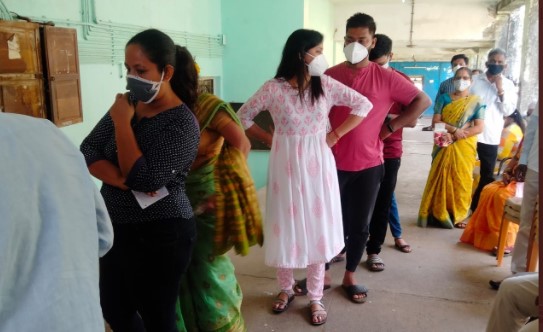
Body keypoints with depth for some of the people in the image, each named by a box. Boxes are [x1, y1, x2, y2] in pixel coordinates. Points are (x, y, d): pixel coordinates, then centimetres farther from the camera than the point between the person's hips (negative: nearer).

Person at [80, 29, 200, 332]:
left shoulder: (182, 123, -18)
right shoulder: (128, 103, 3)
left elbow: (144, 180, -25)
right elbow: (88, 152, -1)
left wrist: (122, 122, -19)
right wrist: (121, 179, -19)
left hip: (159, 236, -7)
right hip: (117, 229, 7)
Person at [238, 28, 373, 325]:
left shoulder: (326, 85, -3)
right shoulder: (273, 88, -8)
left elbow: (363, 105, 3)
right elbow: (244, 115, 4)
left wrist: (336, 134, -2)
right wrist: (269, 139, -2)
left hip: (318, 165, 1)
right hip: (286, 165, -1)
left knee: (318, 228, 7)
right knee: (286, 227, 8)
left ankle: (315, 297, 23)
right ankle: (285, 289, 31)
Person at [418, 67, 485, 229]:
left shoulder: (476, 102, 3)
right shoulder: (444, 98, 5)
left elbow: (479, 127, -5)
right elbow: (436, 121, -2)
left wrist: (456, 136, -14)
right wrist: (454, 129, -17)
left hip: (464, 147, 0)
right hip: (445, 146, 0)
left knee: (461, 180, 2)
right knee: (440, 178, 0)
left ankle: (457, 215, 14)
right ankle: (437, 213, 8)